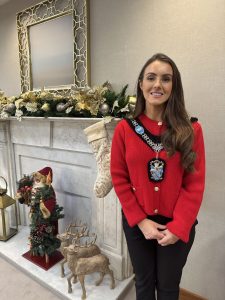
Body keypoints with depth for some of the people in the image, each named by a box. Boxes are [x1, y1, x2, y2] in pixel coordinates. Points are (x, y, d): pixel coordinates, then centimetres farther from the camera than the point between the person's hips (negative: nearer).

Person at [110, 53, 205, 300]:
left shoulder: (191, 129, -8)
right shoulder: (124, 129, -8)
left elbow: (195, 183, -7)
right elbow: (119, 178, -6)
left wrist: (178, 227, -12)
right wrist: (140, 220, -9)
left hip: (178, 226, 0)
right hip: (136, 223, 1)